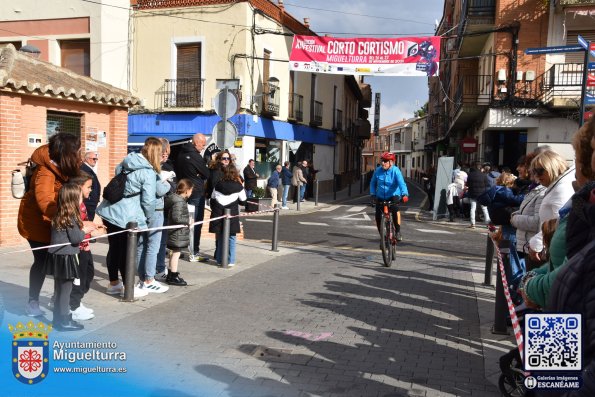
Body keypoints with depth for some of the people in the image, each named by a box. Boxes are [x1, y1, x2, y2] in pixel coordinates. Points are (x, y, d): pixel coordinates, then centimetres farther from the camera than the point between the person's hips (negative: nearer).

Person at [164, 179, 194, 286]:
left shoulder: (177, 199, 10)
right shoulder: (179, 202, -21)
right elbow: (176, 217, -28)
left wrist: (187, 218, 15)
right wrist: (187, 221, -17)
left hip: (176, 233, 10)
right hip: (177, 233, -10)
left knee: (175, 253, 18)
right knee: (176, 253, -3)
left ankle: (171, 275, 28)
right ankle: (173, 277, 5)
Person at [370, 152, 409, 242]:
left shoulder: (395, 170, -14)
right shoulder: (378, 170, -5)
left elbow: (401, 183, -26)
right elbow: (373, 183, 7)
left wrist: (404, 194, -41)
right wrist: (373, 194, -4)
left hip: (393, 196, -3)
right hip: (380, 197, 3)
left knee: (395, 209, -31)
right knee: (378, 216, -7)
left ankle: (398, 231, -16)